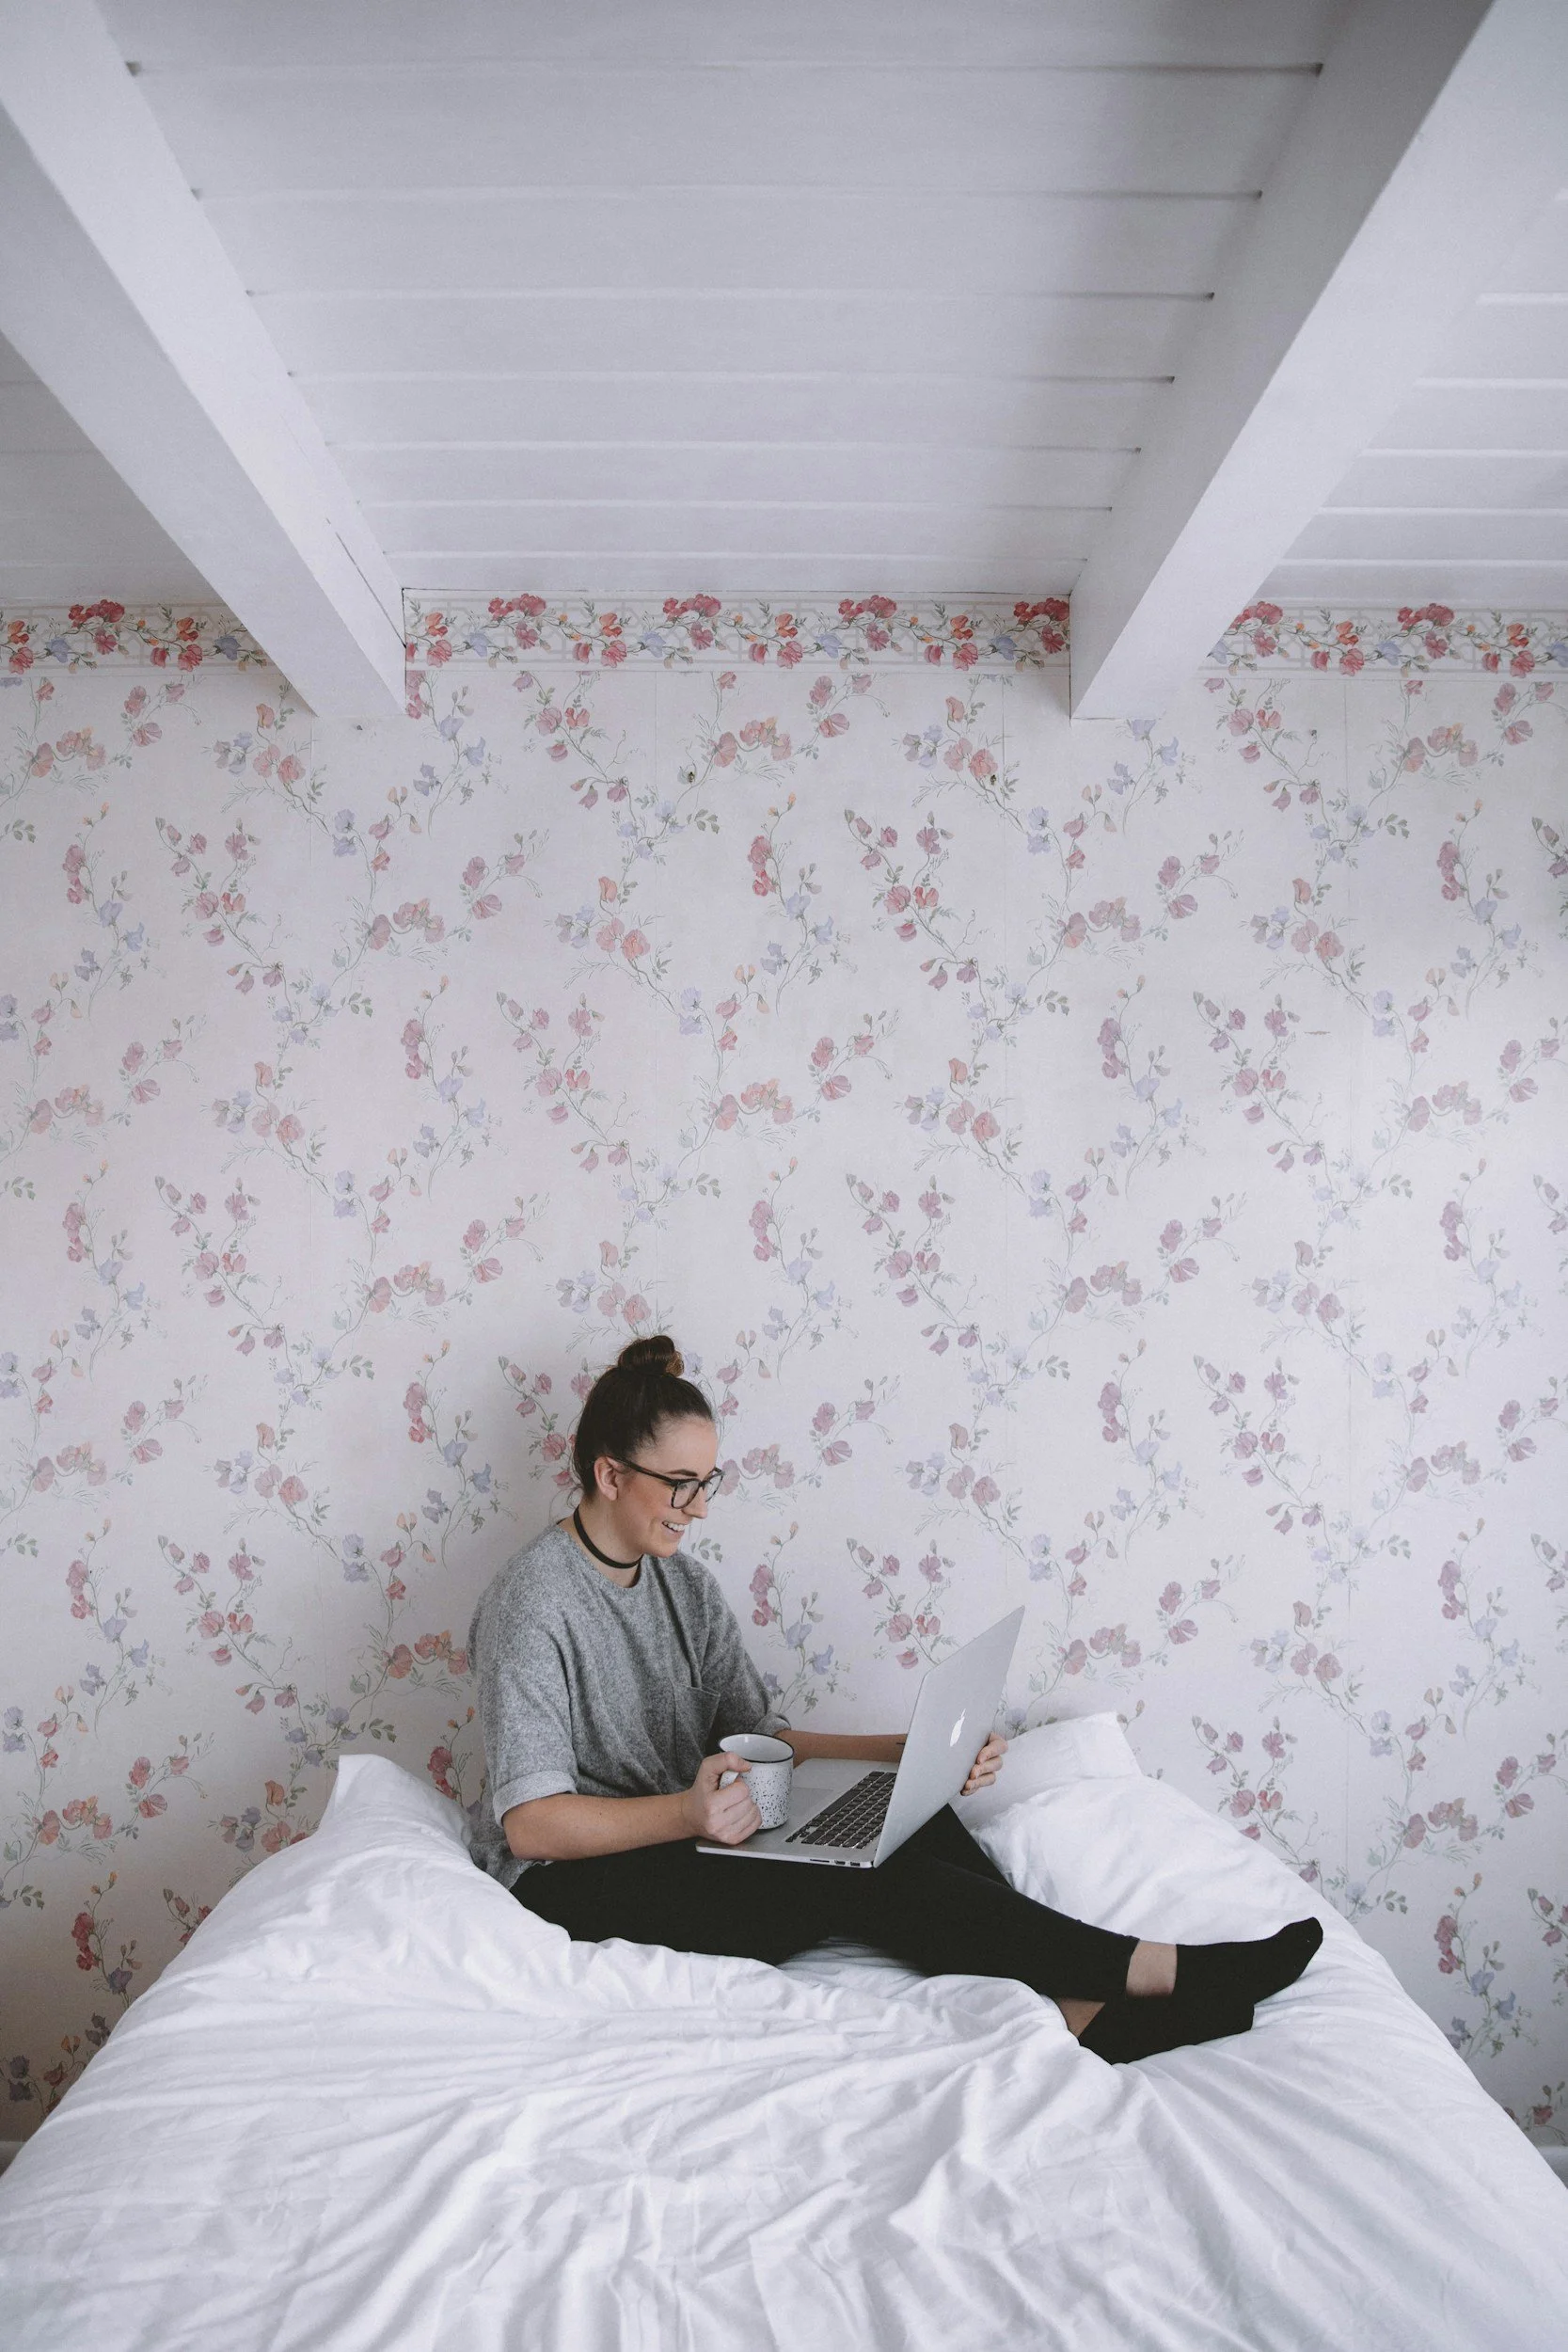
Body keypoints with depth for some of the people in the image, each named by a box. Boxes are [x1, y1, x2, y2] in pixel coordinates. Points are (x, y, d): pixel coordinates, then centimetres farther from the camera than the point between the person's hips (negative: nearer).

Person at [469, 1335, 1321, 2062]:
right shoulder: (533, 1602, -15)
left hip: (680, 1841, 7)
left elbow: (760, 1740, 6)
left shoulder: (683, 1583, 8)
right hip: (577, 1879, -7)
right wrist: (686, 1812, -36)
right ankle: (1167, 1970, -24)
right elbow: (531, 1824, -20)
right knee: (863, 1875, -26)